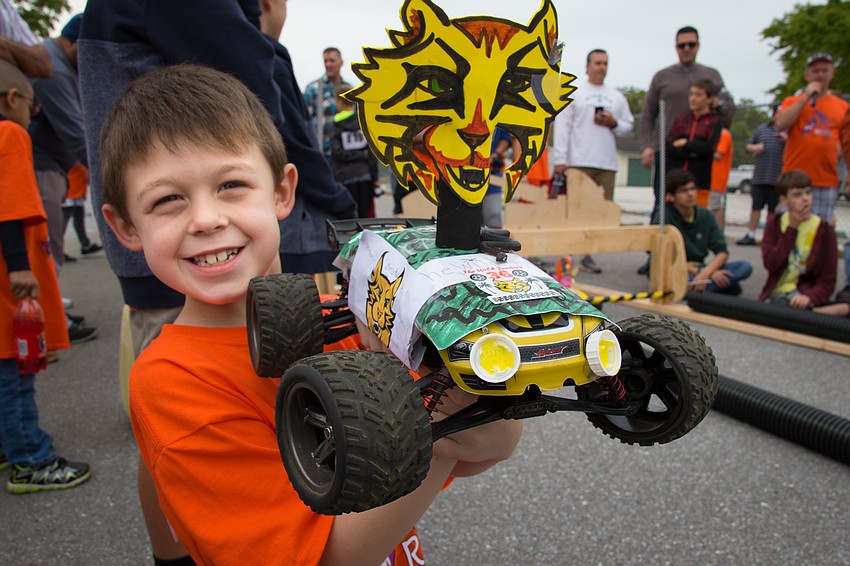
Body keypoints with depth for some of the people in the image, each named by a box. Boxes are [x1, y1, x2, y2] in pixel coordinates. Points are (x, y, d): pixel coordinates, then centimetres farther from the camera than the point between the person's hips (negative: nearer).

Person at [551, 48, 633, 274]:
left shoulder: (617, 97, 18)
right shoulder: (573, 94, 6)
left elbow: (628, 127, 20)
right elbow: (562, 126, -2)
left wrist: (614, 123, -3)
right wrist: (560, 160, -11)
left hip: (607, 164, 4)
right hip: (578, 162, -4)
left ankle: (588, 255, 10)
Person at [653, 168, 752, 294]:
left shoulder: (705, 216, 3)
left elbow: (722, 252, -2)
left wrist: (705, 272, -22)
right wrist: (699, 272, -20)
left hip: (698, 268, 5)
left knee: (745, 267, -14)